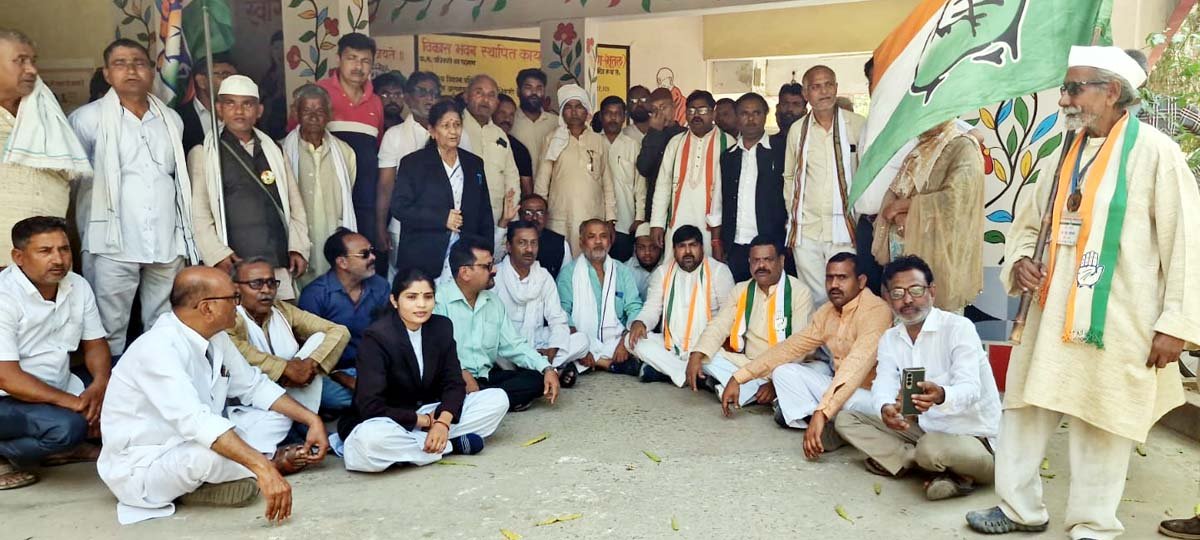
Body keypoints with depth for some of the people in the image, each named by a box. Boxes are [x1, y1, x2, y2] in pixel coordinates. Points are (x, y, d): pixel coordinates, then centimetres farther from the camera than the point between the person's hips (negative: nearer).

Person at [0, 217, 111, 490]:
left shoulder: (77, 286, 0)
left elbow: (94, 344, 7)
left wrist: (99, 385, -14)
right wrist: (72, 402, -28)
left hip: (61, 389, 8)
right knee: (68, 425, -34)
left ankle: (66, 445, 4)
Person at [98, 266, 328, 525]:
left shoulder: (215, 336, -3)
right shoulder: (159, 349, -28)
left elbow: (253, 386, 9)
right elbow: (195, 422, -40)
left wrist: (311, 419, -2)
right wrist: (263, 468, -47)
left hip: (191, 446, 8)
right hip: (140, 469, -8)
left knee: (277, 414, 4)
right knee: (214, 452, -37)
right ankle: (270, 461, -7)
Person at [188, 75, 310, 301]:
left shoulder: (274, 151, 19)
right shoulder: (202, 154, 8)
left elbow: (295, 206, 16)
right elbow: (198, 215, 0)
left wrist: (299, 248, 5)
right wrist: (218, 255, -11)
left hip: (280, 266, 3)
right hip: (233, 266, -3)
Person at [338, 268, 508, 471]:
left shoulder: (442, 326, -1)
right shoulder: (376, 337, -18)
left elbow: (454, 383, -2)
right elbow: (371, 406, -22)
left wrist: (442, 422, -22)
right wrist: (426, 421, -17)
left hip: (429, 413, 5)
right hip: (386, 422, -4)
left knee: (498, 398, -8)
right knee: (371, 439, -41)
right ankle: (450, 445, -18)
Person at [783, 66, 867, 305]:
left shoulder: (858, 125, -1)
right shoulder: (797, 130, 9)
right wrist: (793, 215, 12)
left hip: (844, 229, -2)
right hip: (806, 230, 2)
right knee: (815, 299, 5)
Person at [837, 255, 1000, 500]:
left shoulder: (959, 327, -16)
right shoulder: (889, 339, 4)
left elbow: (970, 388, -28)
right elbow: (883, 386, -12)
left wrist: (941, 396, -53)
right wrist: (885, 409, -38)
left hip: (973, 436, -7)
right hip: (924, 428, 7)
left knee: (931, 448, -41)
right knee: (846, 420, -6)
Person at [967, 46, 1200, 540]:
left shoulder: (1154, 151, -6)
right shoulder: (1066, 155, 11)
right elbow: (1029, 223, 21)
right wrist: (1019, 261, -1)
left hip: (1115, 324, -6)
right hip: (1051, 318, 6)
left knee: (1102, 425, 6)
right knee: (1025, 410, 11)